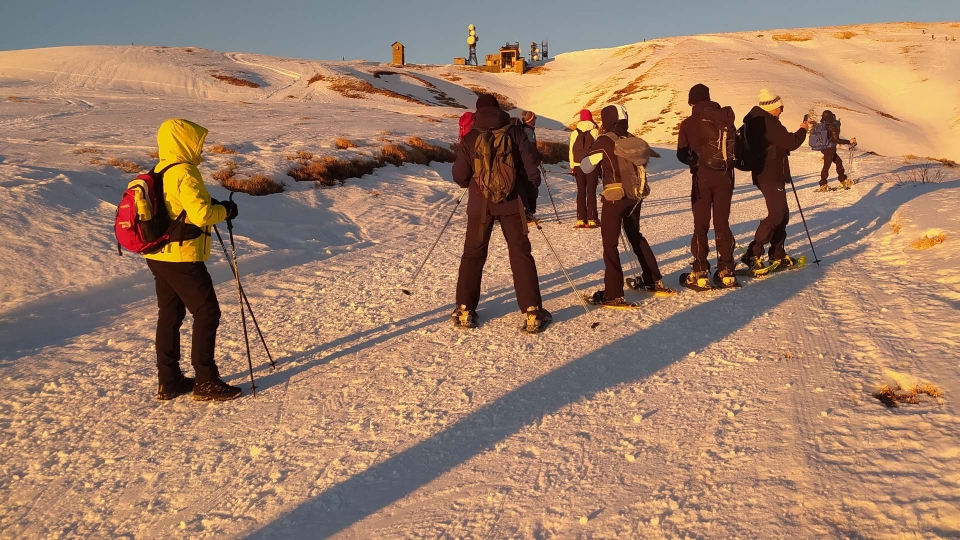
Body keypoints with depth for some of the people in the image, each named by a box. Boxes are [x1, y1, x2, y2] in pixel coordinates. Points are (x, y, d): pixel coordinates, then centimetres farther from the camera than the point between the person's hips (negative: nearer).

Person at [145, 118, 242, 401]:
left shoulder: (160, 171, 12)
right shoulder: (183, 173, -17)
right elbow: (201, 214, -25)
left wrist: (213, 207, 9)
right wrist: (225, 210, -7)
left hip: (158, 255, 10)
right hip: (182, 257, -10)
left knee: (170, 314, 14)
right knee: (206, 312, -2)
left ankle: (168, 381, 21)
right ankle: (206, 382, 2)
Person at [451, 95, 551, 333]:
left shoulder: (469, 139, -1)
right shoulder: (514, 132, -3)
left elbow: (459, 176, 0)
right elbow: (531, 164, -5)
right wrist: (530, 188, 13)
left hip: (480, 204, 0)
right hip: (512, 203, 0)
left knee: (473, 254, 12)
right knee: (520, 254, 5)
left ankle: (465, 311, 12)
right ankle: (532, 313, 0)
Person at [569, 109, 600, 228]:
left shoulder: (574, 133, 4)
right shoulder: (595, 132, -3)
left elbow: (571, 150, 5)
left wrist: (572, 167, 10)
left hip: (578, 165, 2)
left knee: (581, 192, 8)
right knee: (591, 191, 2)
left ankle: (581, 219, 5)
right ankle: (591, 219, 0)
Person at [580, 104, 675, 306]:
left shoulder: (604, 141, -8)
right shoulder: (632, 139, 7)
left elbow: (585, 167, -1)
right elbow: (652, 154, 25)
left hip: (614, 198, -6)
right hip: (634, 196, 6)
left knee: (610, 243, -2)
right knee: (635, 236, 23)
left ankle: (613, 295, -6)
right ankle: (654, 281, 30)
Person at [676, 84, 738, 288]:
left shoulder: (688, 123, -4)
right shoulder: (725, 118, 1)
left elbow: (682, 155, -3)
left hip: (702, 177, -2)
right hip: (724, 175, 2)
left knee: (700, 225, 6)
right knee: (722, 223, 8)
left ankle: (700, 271, 3)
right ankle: (726, 271, 6)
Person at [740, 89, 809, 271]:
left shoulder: (755, 119, 13)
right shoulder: (769, 123, -19)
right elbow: (791, 143, -17)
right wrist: (803, 130, -1)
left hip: (764, 174, 11)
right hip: (772, 176, -11)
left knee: (782, 213, 16)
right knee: (776, 215, -10)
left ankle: (777, 253, 22)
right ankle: (753, 254, -11)